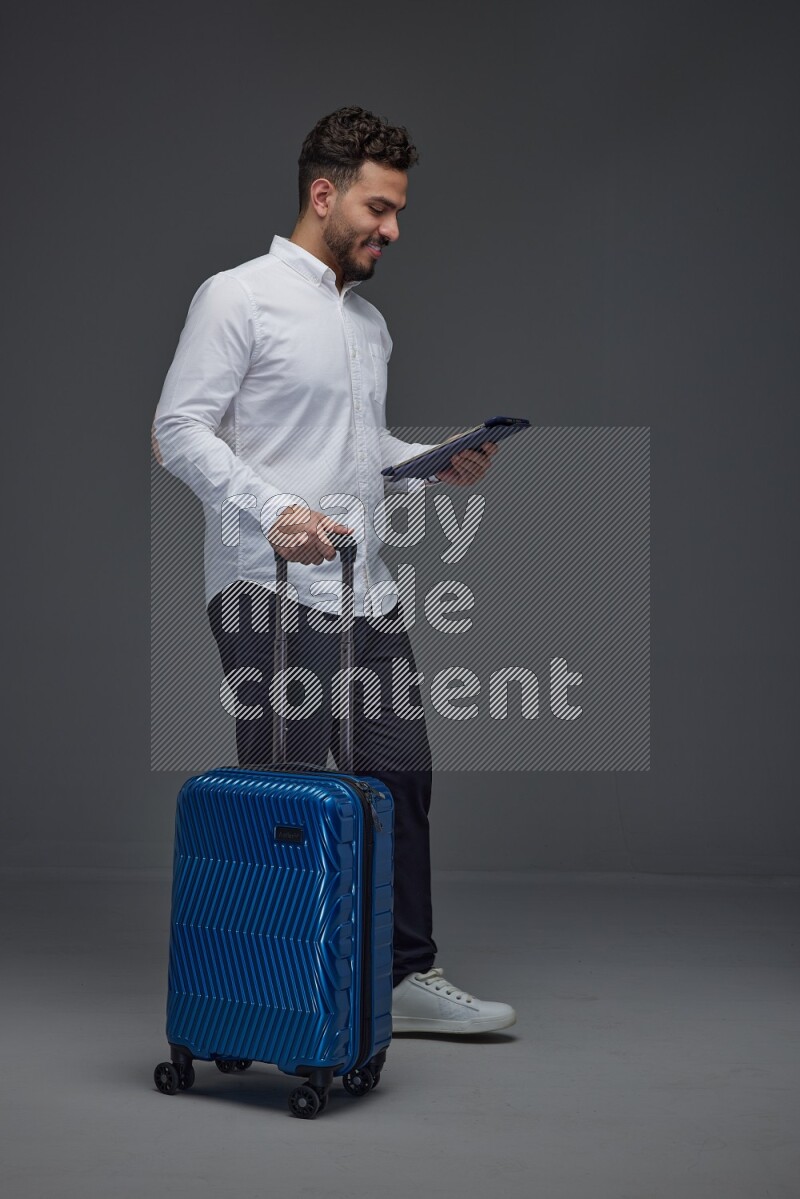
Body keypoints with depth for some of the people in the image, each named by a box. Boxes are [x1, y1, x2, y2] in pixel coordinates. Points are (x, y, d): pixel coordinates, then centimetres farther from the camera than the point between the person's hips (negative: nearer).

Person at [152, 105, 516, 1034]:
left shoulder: (371, 323, 18)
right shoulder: (240, 297, -8)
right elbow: (179, 429, -15)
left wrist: (439, 466, 6)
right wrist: (271, 511, -27)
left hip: (365, 591, 8)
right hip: (270, 591, -8)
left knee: (400, 780, 10)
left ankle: (407, 976, 21)